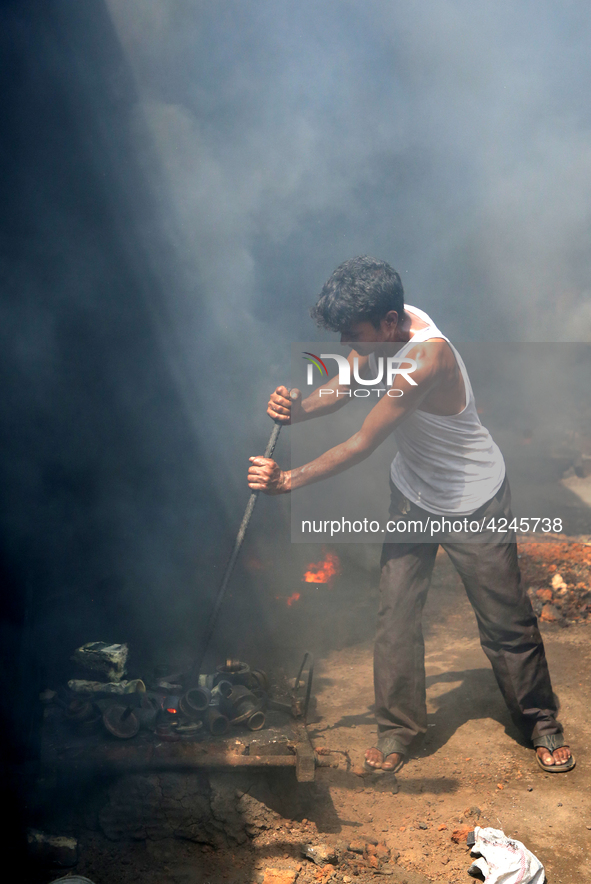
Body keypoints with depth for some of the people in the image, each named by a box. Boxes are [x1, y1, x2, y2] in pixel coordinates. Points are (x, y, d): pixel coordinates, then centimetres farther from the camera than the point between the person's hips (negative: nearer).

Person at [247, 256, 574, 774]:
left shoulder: (426, 359, -36)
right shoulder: (381, 332, -11)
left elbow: (362, 446, -31)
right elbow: (341, 389, -2)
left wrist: (288, 480, -24)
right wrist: (297, 408, -24)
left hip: (473, 502, -6)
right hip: (412, 493, 7)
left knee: (506, 622, 7)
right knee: (396, 614, 5)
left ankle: (542, 724, 29)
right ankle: (398, 727, 22)